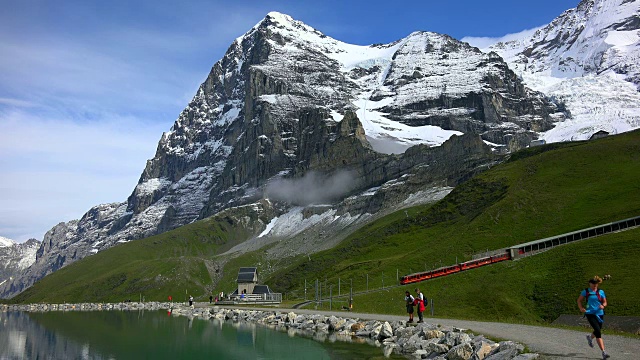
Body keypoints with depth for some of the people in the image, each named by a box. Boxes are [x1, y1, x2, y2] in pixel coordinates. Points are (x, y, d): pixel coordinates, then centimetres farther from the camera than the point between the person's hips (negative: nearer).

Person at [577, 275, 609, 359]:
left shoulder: (601, 292, 6)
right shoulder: (586, 292, 0)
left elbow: (605, 302, 12)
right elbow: (579, 300, 9)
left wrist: (603, 306, -11)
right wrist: (581, 308, -7)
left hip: (599, 314, 4)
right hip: (590, 314, -4)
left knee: (597, 332, 16)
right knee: (598, 331, -16)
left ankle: (590, 337, 53)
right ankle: (603, 352, -15)